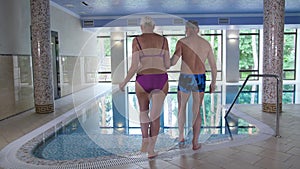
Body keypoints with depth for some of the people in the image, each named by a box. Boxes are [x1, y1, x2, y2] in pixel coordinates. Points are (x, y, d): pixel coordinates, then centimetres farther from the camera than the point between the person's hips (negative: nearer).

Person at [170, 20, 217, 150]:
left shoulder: (182, 42, -7)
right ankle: (195, 142, 13)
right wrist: (213, 82, 19)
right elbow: (213, 66, 8)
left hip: (185, 80, -2)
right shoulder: (206, 44, 6)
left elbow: (173, 62, -12)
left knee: (182, 107, 21)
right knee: (197, 111, 14)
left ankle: (181, 137, 30)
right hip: (200, 80, 3)